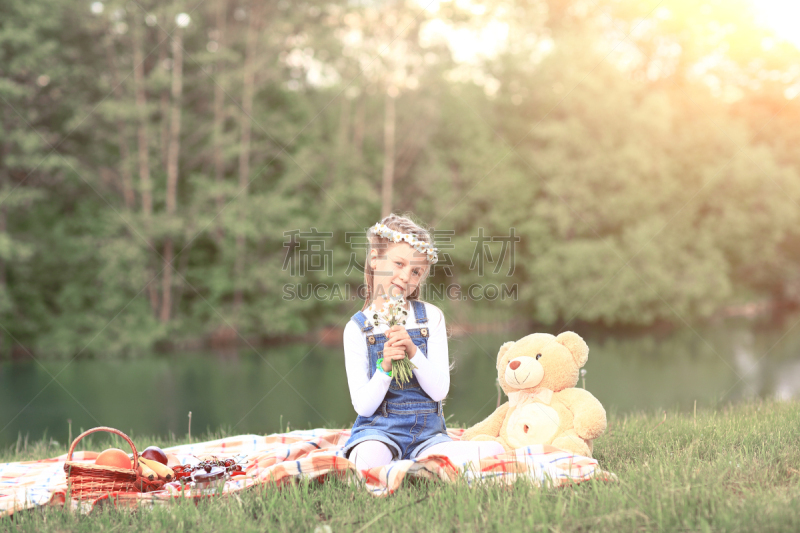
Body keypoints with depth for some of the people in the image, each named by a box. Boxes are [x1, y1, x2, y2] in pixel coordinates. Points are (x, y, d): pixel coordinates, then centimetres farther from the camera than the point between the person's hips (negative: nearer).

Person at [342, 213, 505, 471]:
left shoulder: (431, 317, 4)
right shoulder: (358, 328, -1)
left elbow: (439, 391, -2)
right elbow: (364, 406, -4)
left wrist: (413, 352, -17)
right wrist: (385, 368, -20)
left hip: (426, 432, 4)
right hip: (379, 429, -4)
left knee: (493, 451, -23)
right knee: (368, 460, -40)